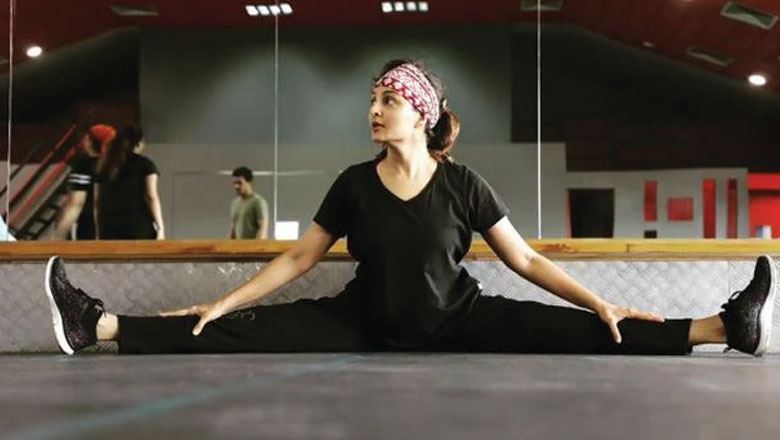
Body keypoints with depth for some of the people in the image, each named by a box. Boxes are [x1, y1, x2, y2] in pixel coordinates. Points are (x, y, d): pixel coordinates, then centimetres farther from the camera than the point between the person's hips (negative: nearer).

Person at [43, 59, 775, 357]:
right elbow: (296, 259, 0)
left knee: (574, 332, -18)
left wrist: (599, 302, -12)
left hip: (458, 321, -1)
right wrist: (222, 302, -5)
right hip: (367, 324, 2)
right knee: (245, 331, -14)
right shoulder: (354, 184, -5)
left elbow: (525, 259, -5)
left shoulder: (462, 185, -10)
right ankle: (100, 326, -17)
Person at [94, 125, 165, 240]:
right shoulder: (145, 164, 3)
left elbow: (97, 203, 12)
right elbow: (152, 197, -6)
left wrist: (98, 234, 15)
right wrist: (160, 227, -6)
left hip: (109, 230, 4)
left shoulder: (105, 167, 15)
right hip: (139, 229, -4)